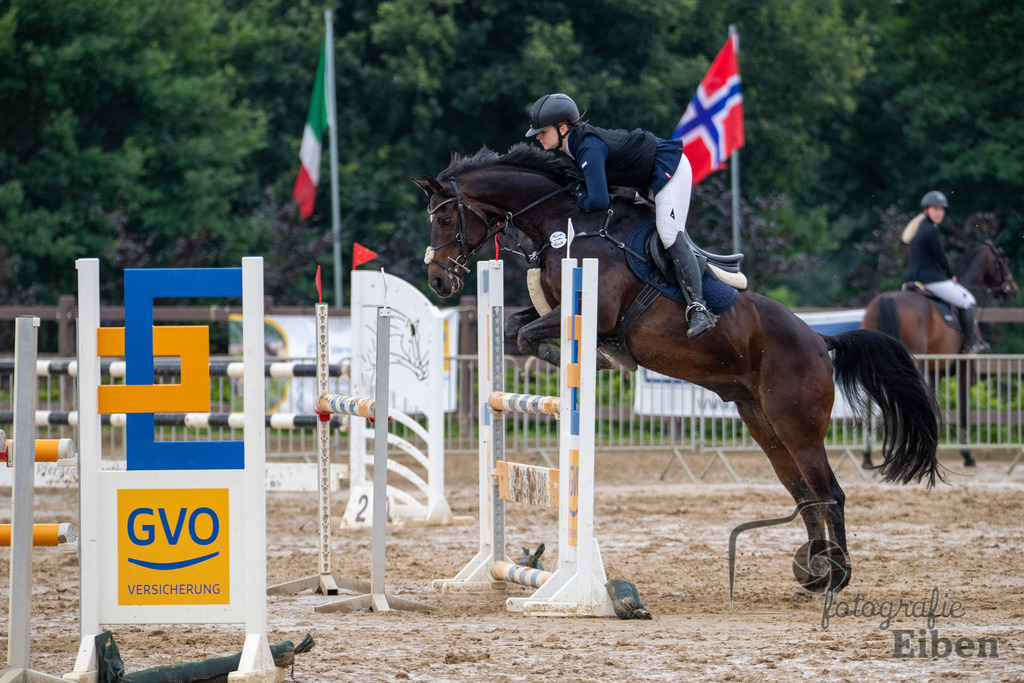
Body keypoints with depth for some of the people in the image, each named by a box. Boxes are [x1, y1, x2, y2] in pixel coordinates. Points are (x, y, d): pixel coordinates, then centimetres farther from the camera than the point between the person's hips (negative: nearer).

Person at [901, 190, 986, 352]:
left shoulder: (916, 227, 13)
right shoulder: (931, 230, -17)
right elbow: (940, 258, -15)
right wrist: (951, 276, 4)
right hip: (931, 279, -9)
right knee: (967, 302, 8)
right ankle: (969, 344, 9)